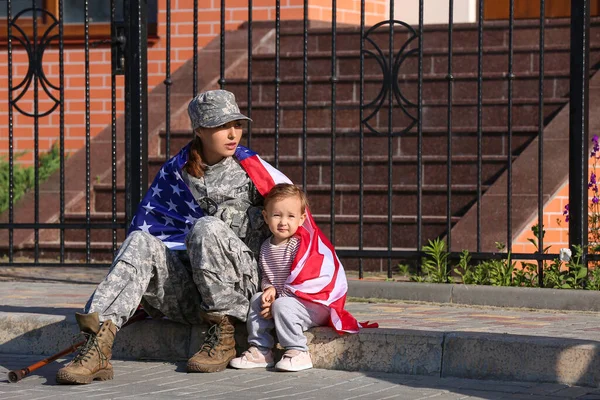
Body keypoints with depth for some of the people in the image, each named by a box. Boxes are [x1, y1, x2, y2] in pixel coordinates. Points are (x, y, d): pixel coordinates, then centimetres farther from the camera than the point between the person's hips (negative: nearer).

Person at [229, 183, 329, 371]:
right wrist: (269, 288, -9)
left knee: (283, 305, -30)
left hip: (315, 306, -8)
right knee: (257, 299, -6)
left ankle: (298, 353, -21)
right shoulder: (266, 247, 9)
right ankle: (260, 350, -3)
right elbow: (266, 276, 15)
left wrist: (277, 301, -18)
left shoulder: (300, 245, -16)